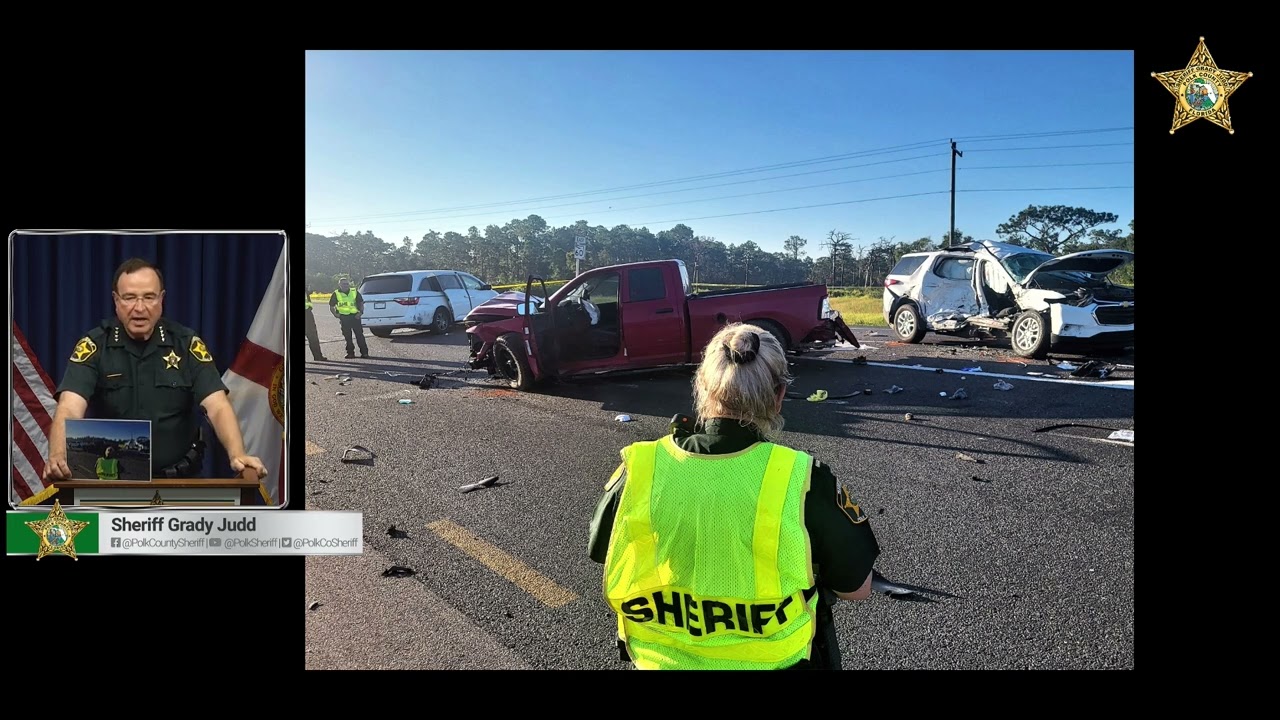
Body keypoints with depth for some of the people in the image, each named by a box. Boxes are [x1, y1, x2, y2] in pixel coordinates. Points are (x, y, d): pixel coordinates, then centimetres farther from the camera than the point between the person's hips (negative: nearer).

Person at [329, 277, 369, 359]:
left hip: (355, 316, -1)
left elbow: (361, 303, 12)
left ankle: (364, 352, 0)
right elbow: (331, 307, 11)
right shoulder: (336, 294, 5)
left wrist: (361, 312, -3)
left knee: (359, 335, -3)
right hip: (344, 317, 1)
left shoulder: (355, 292, 6)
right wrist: (336, 314, -4)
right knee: (347, 336, 4)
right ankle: (350, 353, 12)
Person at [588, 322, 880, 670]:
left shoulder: (637, 471, -17)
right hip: (773, 662, -2)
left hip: (658, 660, 2)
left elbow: (602, 554, 2)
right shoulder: (802, 480, -23)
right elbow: (857, 587, -9)